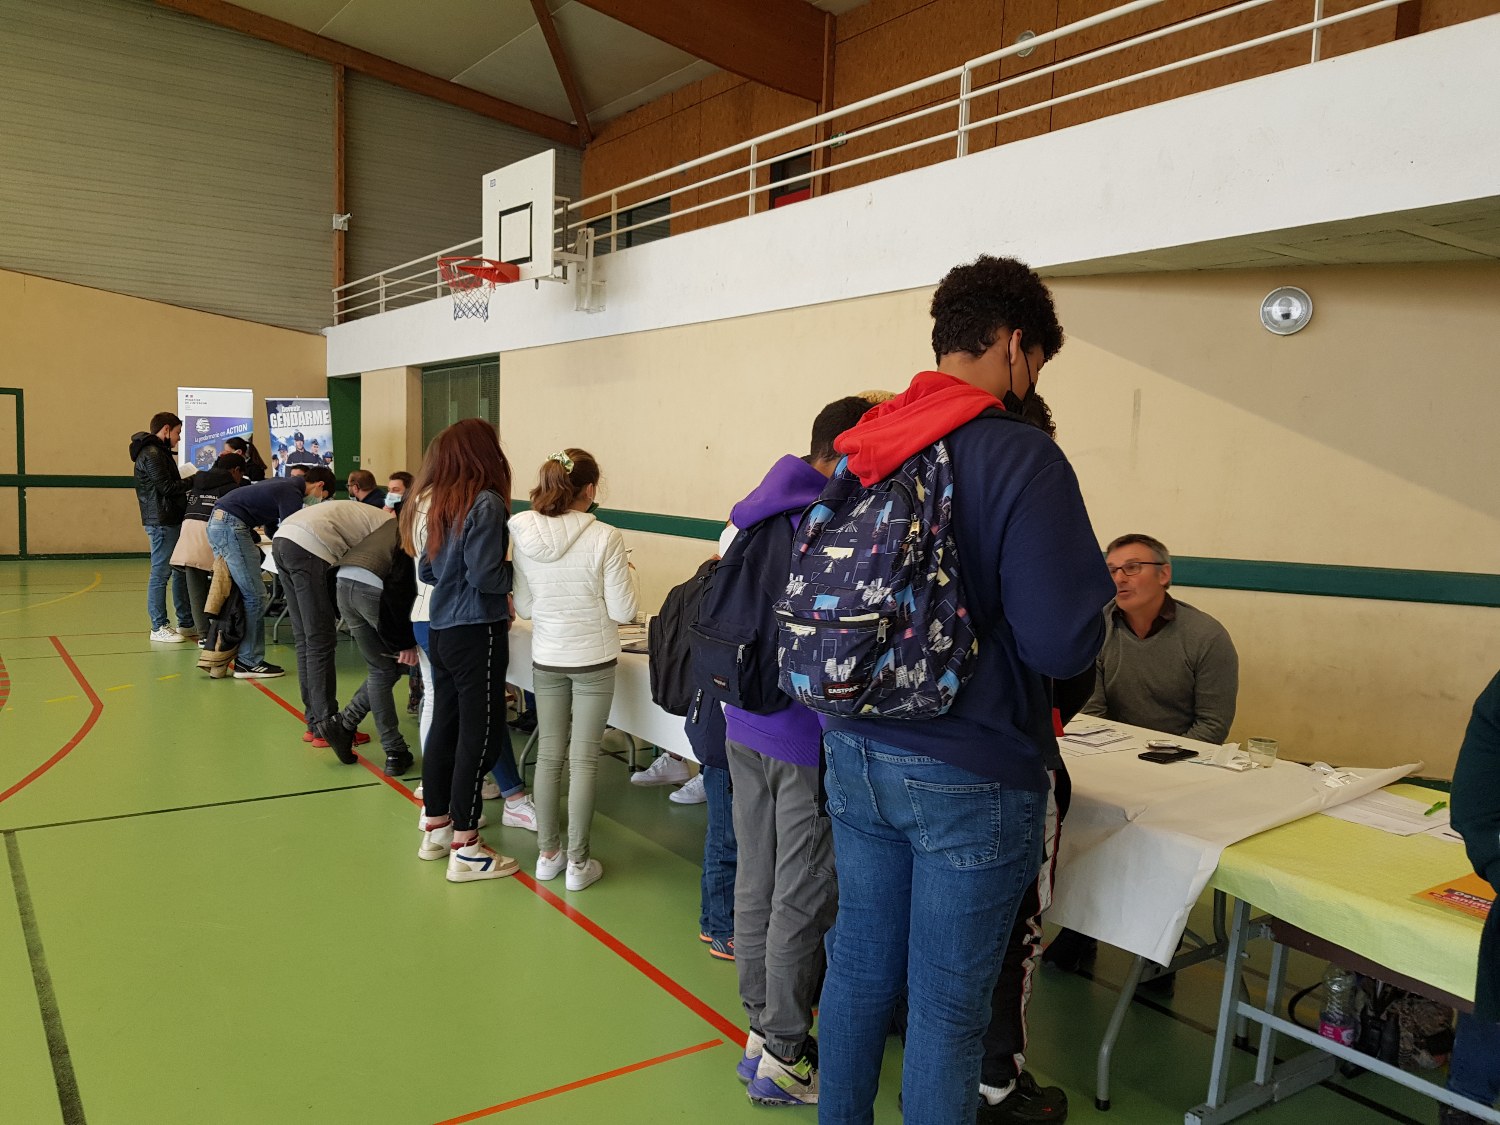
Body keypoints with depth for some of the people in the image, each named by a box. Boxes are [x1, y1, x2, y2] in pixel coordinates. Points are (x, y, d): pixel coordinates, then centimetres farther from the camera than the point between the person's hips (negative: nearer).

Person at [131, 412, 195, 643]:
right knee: (160, 574, -4)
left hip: (172, 520, 10)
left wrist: (188, 482, 4)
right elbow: (167, 487, -18)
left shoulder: (159, 452, 19)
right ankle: (159, 627, 2)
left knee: (182, 572, 13)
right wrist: (193, 481, -8)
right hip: (161, 522, -10)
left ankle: (186, 623, 19)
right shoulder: (151, 454, -13)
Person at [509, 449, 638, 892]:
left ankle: (548, 854, 25)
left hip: (546, 660, 3)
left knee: (548, 754, 15)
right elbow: (623, 611, -12)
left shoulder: (523, 535, -7)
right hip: (593, 660, -3)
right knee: (584, 759, 6)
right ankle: (578, 863, 14)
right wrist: (624, 573, 5)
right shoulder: (604, 538, -18)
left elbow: (523, 607, 2)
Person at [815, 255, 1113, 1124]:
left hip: (856, 753, 6)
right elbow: (1064, 642, -20)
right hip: (965, 776, -6)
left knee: (859, 966, 21)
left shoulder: (864, 446, 3)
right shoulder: (1023, 457, -16)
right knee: (949, 1005, 10)